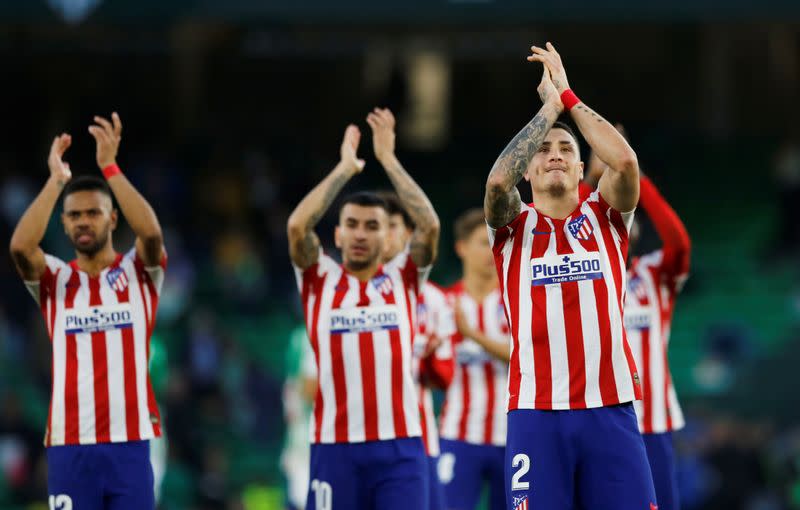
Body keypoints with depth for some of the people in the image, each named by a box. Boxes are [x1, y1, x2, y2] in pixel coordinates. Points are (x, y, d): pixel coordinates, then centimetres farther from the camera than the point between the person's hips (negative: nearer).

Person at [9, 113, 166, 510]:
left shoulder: (138, 272, 5)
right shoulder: (55, 280, 7)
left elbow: (152, 233, -16)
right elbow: (20, 247, -14)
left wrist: (109, 166, -17)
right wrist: (56, 179, -12)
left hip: (130, 442, -1)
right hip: (69, 446, 1)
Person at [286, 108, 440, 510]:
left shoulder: (403, 278, 10)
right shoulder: (319, 279, 8)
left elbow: (430, 225, -6)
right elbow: (297, 225, -8)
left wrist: (388, 159, -2)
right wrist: (345, 167, -1)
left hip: (399, 446, 0)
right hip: (335, 446, 0)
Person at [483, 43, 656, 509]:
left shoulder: (605, 217, 11)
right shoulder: (513, 225, 9)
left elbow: (625, 161, -8)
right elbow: (498, 179, -12)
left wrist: (568, 95, -3)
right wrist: (549, 107, -6)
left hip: (610, 407, 1)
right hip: (537, 411, -1)